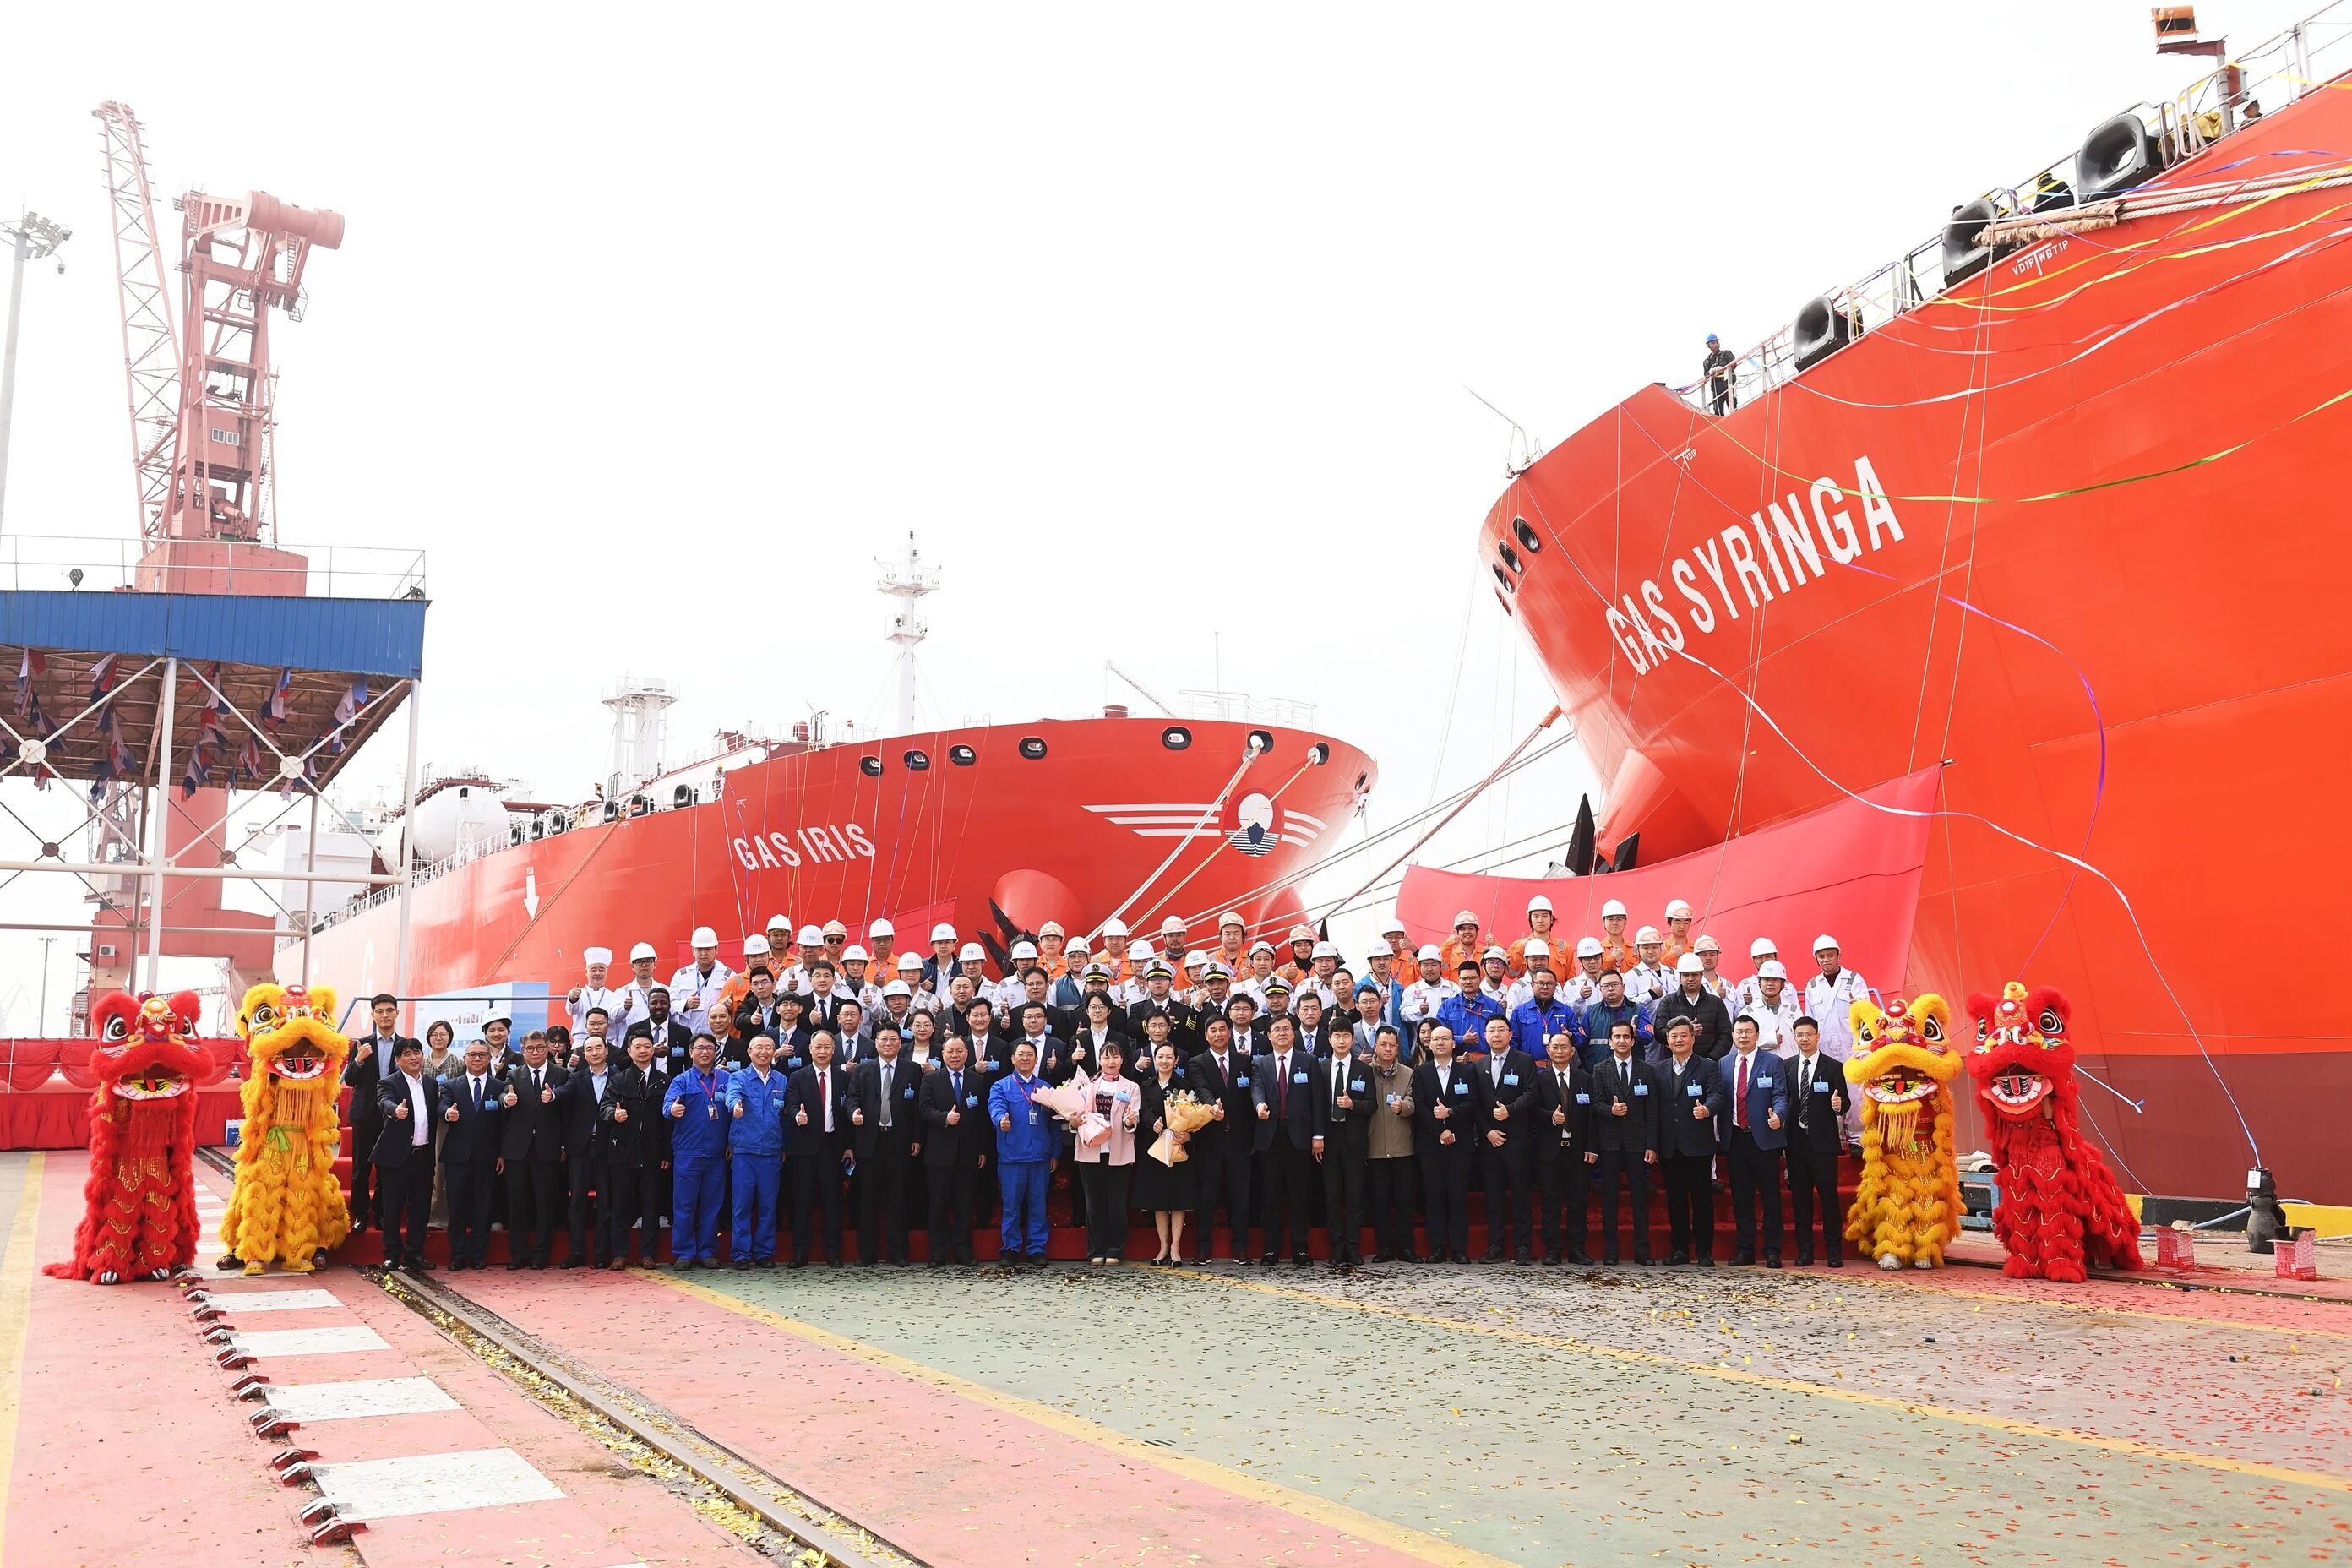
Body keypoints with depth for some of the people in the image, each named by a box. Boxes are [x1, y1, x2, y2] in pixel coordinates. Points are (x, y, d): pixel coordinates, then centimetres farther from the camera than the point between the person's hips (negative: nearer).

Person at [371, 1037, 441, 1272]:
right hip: (397, 1156, -4)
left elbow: (435, 1113, 10)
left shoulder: (432, 1084, 12)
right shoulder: (389, 1083, -5)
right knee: (393, 1208, 3)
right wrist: (395, 1110, -47)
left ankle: (415, 1254, 17)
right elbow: (385, 1102, -26)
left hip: (424, 1156, 5)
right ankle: (392, 1255, 13)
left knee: (420, 1208, 8)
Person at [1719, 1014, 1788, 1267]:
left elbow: (1780, 1095, -6)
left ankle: (1772, 1251, 6)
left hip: (1764, 1138, -3)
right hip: (1734, 1139, 3)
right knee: (1741, 1198, 8)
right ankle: (1744, 1249, 15)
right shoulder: (1723, 1064, 12)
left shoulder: (1773, 1062, 2)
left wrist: (1778, 1115, -26)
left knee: (1770, 1197, 0)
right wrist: (1719, 1132, 0)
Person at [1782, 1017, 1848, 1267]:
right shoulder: (1787, 1066, 10)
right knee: (1800, 1196, 6)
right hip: (1796, 1140, 3)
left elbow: (1844, 1103, -2)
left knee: (1828, 1195, -2)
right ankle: (1804, 1251, 13)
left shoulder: (1833, 1067, 0)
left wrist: (1839, 1105, -23)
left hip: (1823, 1141, -3)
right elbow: (1783, 1099, 10)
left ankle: (1833, 1251, 7)